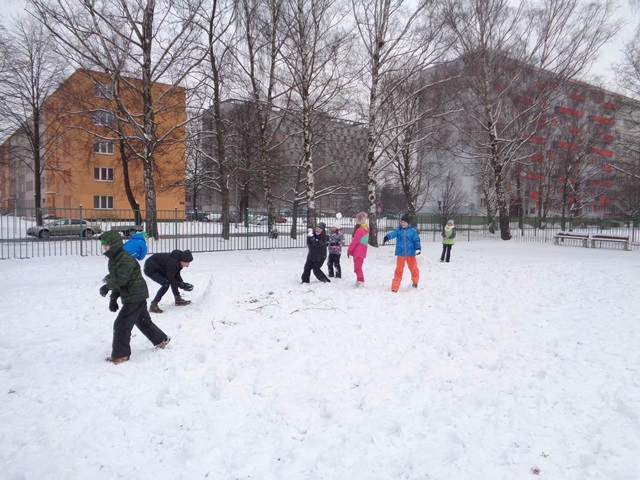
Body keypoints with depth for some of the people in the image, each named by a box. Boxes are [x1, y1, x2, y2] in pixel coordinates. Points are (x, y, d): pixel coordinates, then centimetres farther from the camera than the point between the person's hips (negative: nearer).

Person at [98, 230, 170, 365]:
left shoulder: (126, 259, -21)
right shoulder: (114, 259, 10)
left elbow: (121, 279, -30)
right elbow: (115, 279, 14)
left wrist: (107, 286, -24)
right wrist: (113, 298, 8)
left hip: (135, 297, -10)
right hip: (137, 296, 10)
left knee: (121, 324, -7)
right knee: (143, 321, 22)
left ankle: (120, 354, 5)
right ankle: (161, 339, 38)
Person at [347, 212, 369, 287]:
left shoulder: (359, 230, -18)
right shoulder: (366, 229, 10)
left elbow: (354, 241, -17)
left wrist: (349, 250, -10)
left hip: (358, 252, -9)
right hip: (361, 251, 9)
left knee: (357, 267, -4)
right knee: (358, 266, 18)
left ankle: (360, 280, -2)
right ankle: (359, 280, 25)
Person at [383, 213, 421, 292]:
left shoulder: (412, 231, -2)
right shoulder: (398, 230, -1)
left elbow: (416, 240, -2)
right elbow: (393, 234, -19)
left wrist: (418, 248, -18)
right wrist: (387, 237, -40)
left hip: (410, 254, 0)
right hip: (400, 254, 0)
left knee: (414, 269, 12)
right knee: (399, 270, 4)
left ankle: (415, 282, 40)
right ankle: (394, 287, 7)